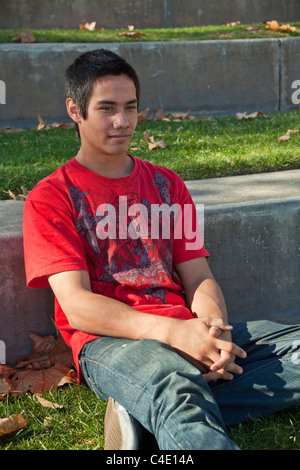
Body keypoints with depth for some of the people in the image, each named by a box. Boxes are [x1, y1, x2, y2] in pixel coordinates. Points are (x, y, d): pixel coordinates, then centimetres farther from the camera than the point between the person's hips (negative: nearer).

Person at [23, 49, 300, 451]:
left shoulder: (167, 185, 23)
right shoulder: (50, 198, 7)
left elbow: (199, 277, 15)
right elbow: (76, 305, -5)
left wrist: (214, 330, -11)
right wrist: (172, 331, -21)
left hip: (185, 331, 7)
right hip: (108, 341, -7)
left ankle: (143, 415, -26)